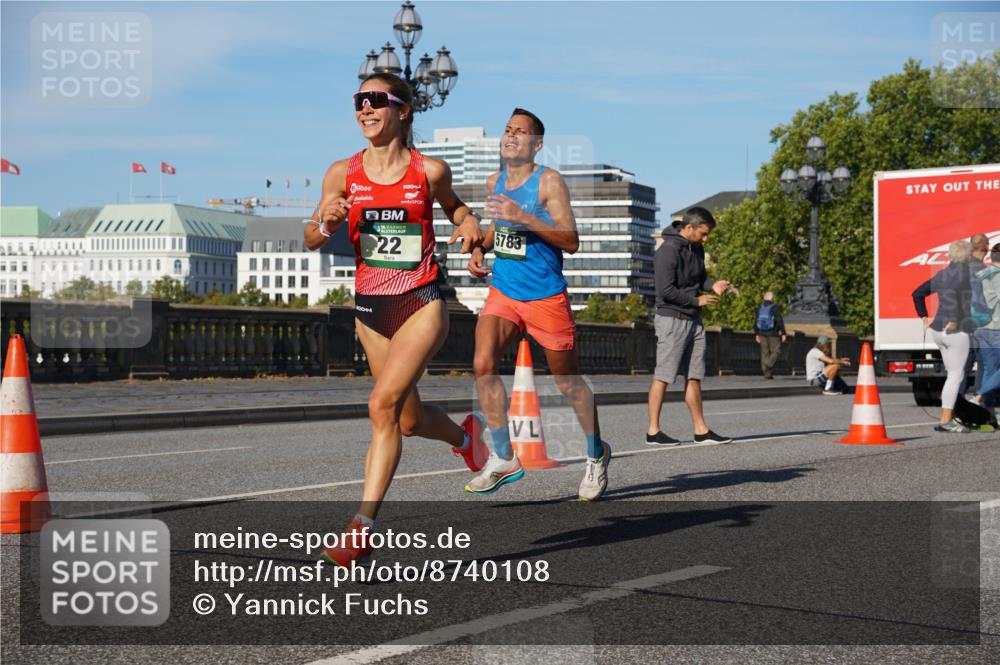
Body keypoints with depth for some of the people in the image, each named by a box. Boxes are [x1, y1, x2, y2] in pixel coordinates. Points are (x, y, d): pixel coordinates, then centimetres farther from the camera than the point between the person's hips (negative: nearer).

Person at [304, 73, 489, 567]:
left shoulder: (430, 171, -4)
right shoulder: (342, 174, 0)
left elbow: (452, 204, 17)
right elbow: (311, 240, 6)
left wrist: (469, 224, -4)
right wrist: (327, 222, -16)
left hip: (422, 305, -4)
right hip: (370, 308, 4)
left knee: (384, 403, -22)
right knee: (409, 420, 16)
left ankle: (363, 526, -18)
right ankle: (464, 435, 50)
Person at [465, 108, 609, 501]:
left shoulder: (549, 181, -11)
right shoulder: (495, 183, 8)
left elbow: (571, 241, -18)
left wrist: (524, 218, -28)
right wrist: (479, 249, 7)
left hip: (546, 297, -5)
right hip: (502, 293, 5)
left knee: (567, 382, 7)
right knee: (483, 364, -17)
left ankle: (596, 454, 29)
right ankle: (504, 459, -8)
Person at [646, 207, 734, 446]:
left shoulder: (696, 249, 11)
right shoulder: (668, 251, -17)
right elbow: (666, 290, -21)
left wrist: (712, 285, 1)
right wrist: (697, 300, -14)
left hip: (693, 320, 9)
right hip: (672, 320, -9)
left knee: (694, 377, 10)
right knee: (663, 376, -4)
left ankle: (701, 430, 15)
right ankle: (653, 431, 0)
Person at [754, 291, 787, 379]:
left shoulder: (759, 308, 8)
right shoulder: (774, 308, -9)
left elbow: (756, 322, 11)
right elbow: (780, 321, -12)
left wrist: (756, 334, 17)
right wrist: (783, 333, -8)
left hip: (762, 334, 5)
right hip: (773, 334, -5)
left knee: (765, 353, 7)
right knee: (776, 351, 1)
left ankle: (766, 373, 6)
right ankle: (768, 365, -21)